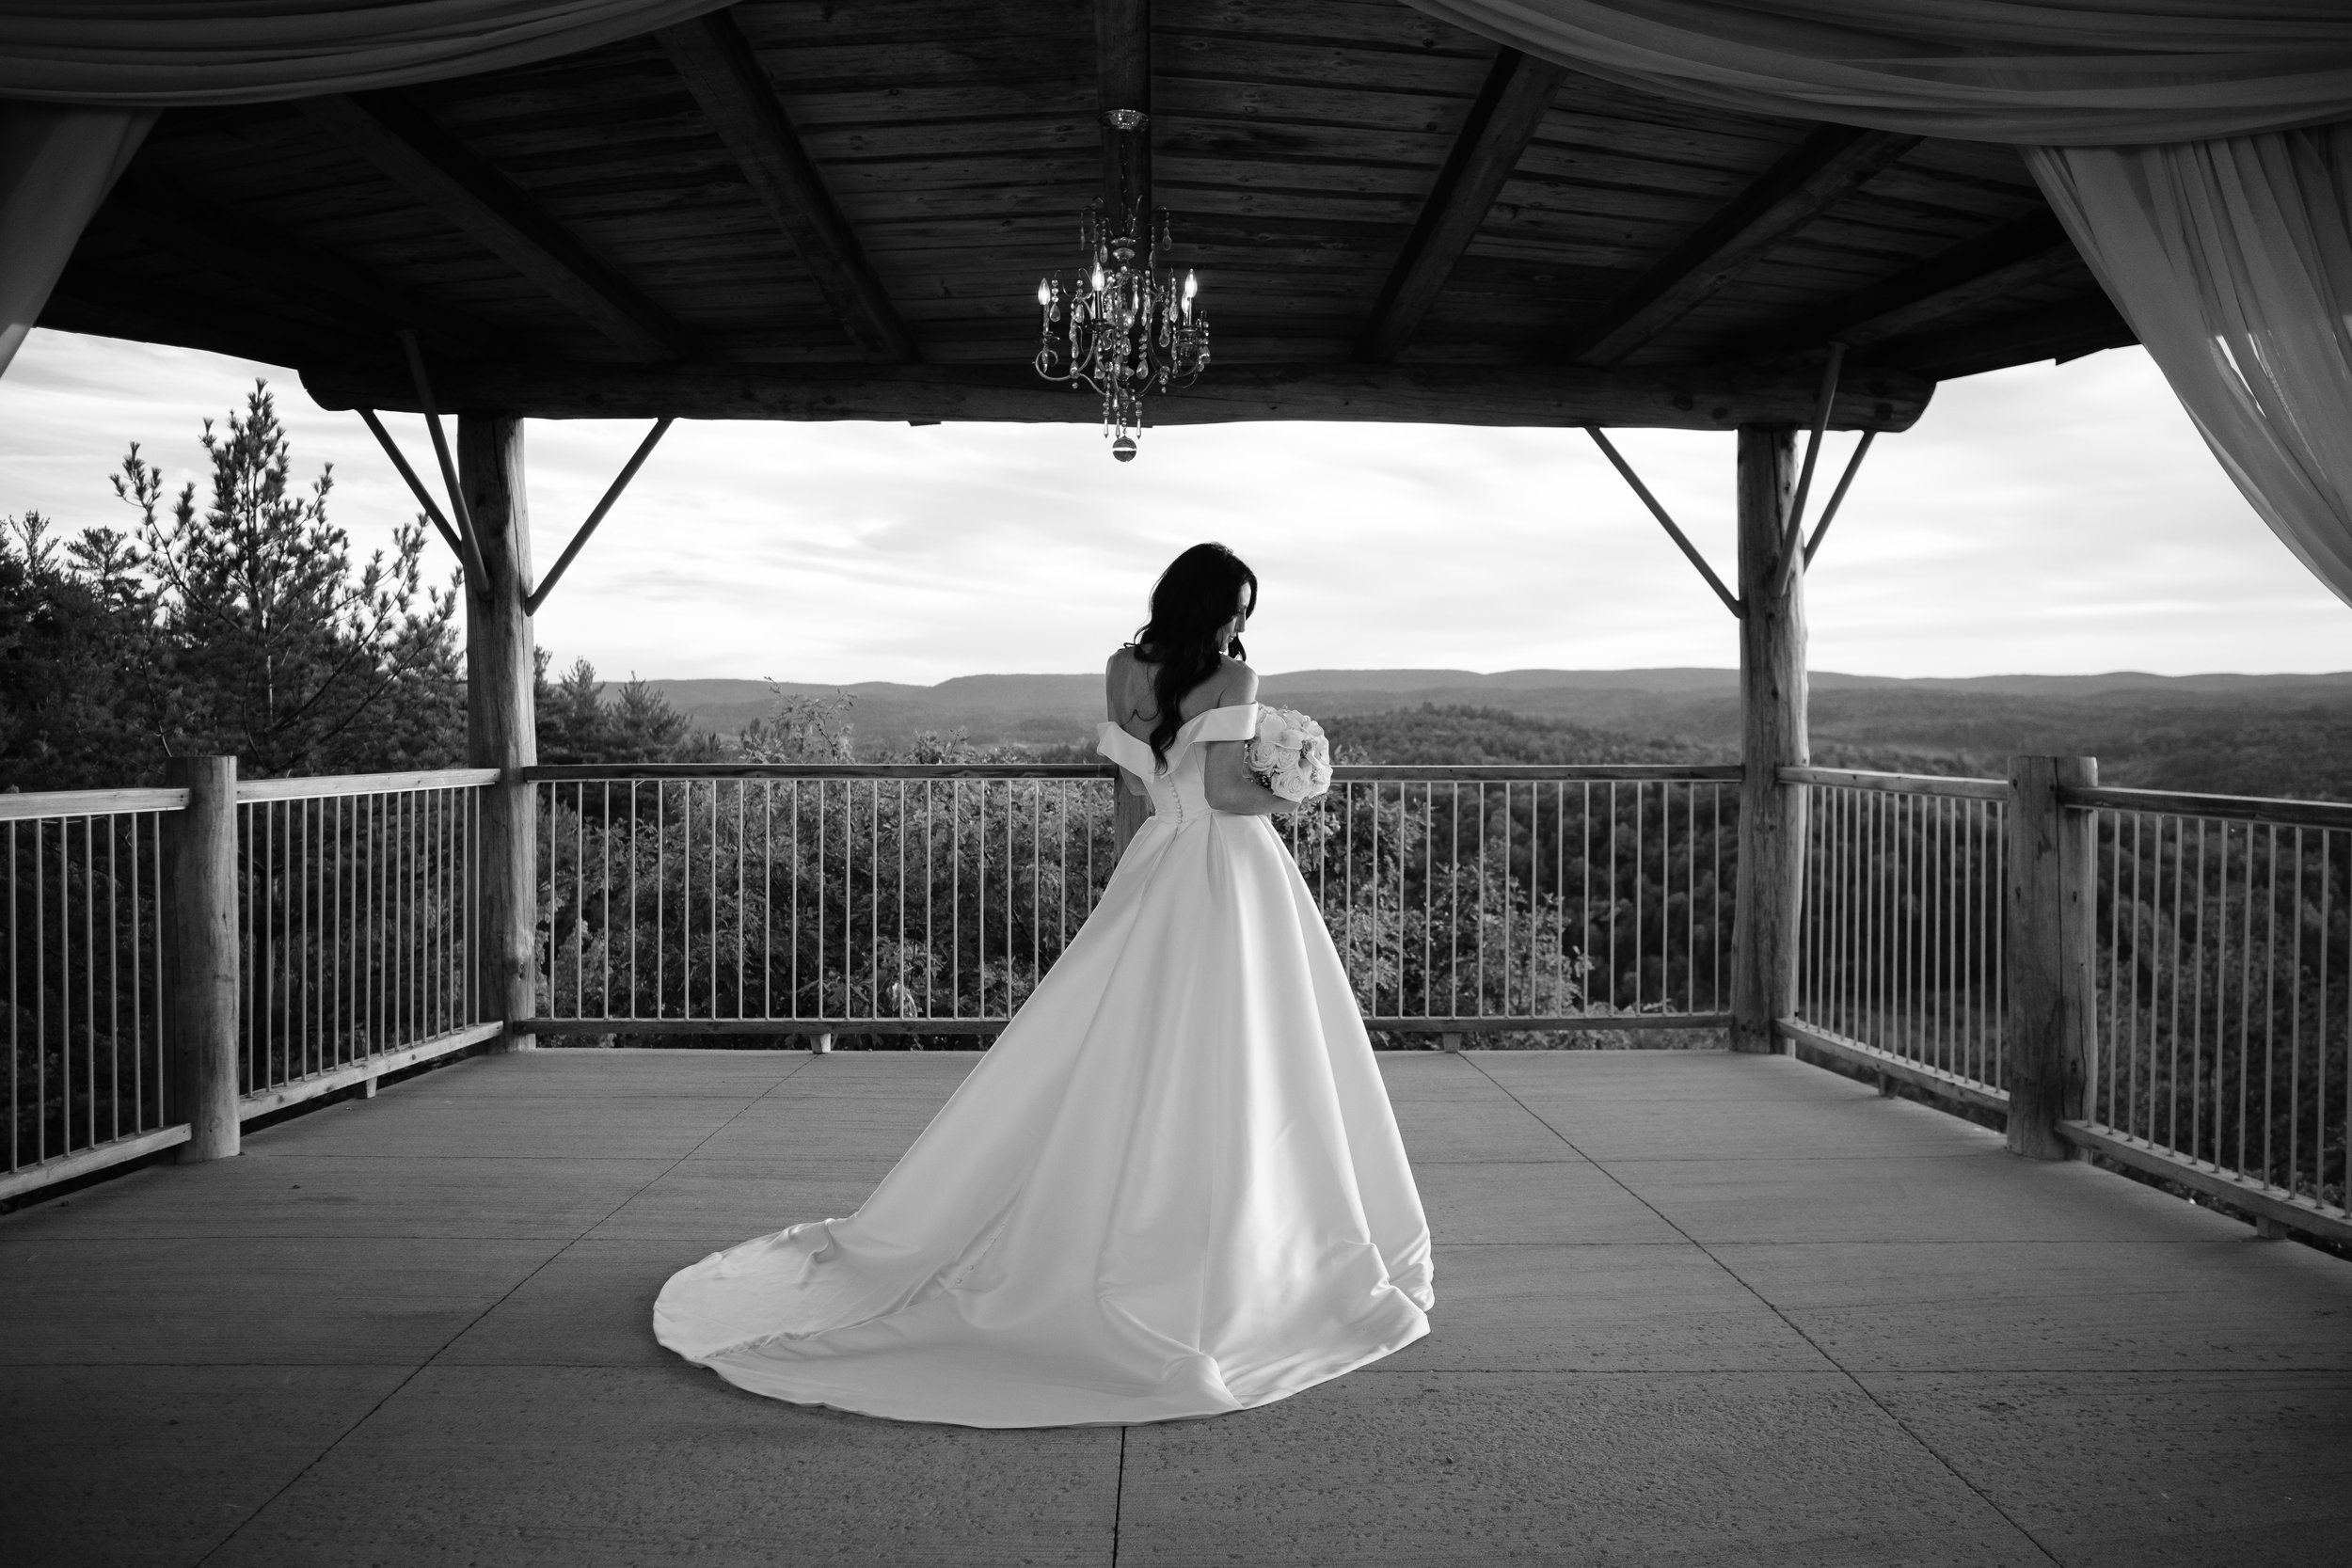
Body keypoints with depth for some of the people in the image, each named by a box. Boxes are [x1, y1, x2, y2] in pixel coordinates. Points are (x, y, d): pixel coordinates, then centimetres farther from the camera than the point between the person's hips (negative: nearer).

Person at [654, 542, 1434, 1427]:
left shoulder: (1123, 671, 5)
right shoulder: (1233, 679, -13)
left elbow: (1137, 778, 11)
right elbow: (1226, 791, -17)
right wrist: (1286, 802, 0)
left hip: (1155, 873, 6)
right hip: (1231, 871, -6)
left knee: (1121, 1059, 13)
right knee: (1222, 1071, 1)